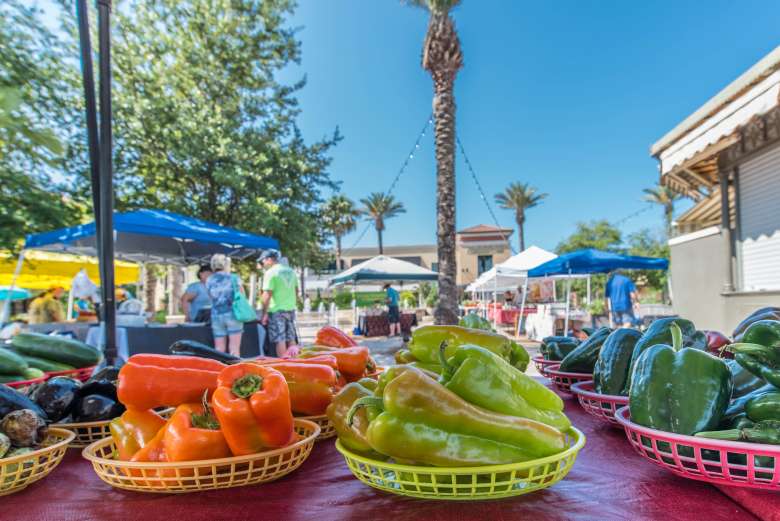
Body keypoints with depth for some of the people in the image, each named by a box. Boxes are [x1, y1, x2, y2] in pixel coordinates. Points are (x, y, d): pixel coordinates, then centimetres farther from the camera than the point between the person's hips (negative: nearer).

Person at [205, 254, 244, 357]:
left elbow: (212, 298, 9)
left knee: (219, 350, 6)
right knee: (234, 349, 0)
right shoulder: (233, 278, -2)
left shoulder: (209, 281, 5)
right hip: (233, 314, -3)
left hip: (216, 316, 3)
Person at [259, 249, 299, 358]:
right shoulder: (291, 271, 12)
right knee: (291, 339, 12)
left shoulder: (270, 272, -10)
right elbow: (296, 290, 18)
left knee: (280, 340, -2)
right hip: (291, 309, 7)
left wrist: (264, 313, -11)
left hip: (276, 310, -7)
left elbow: (267, 295, -15)